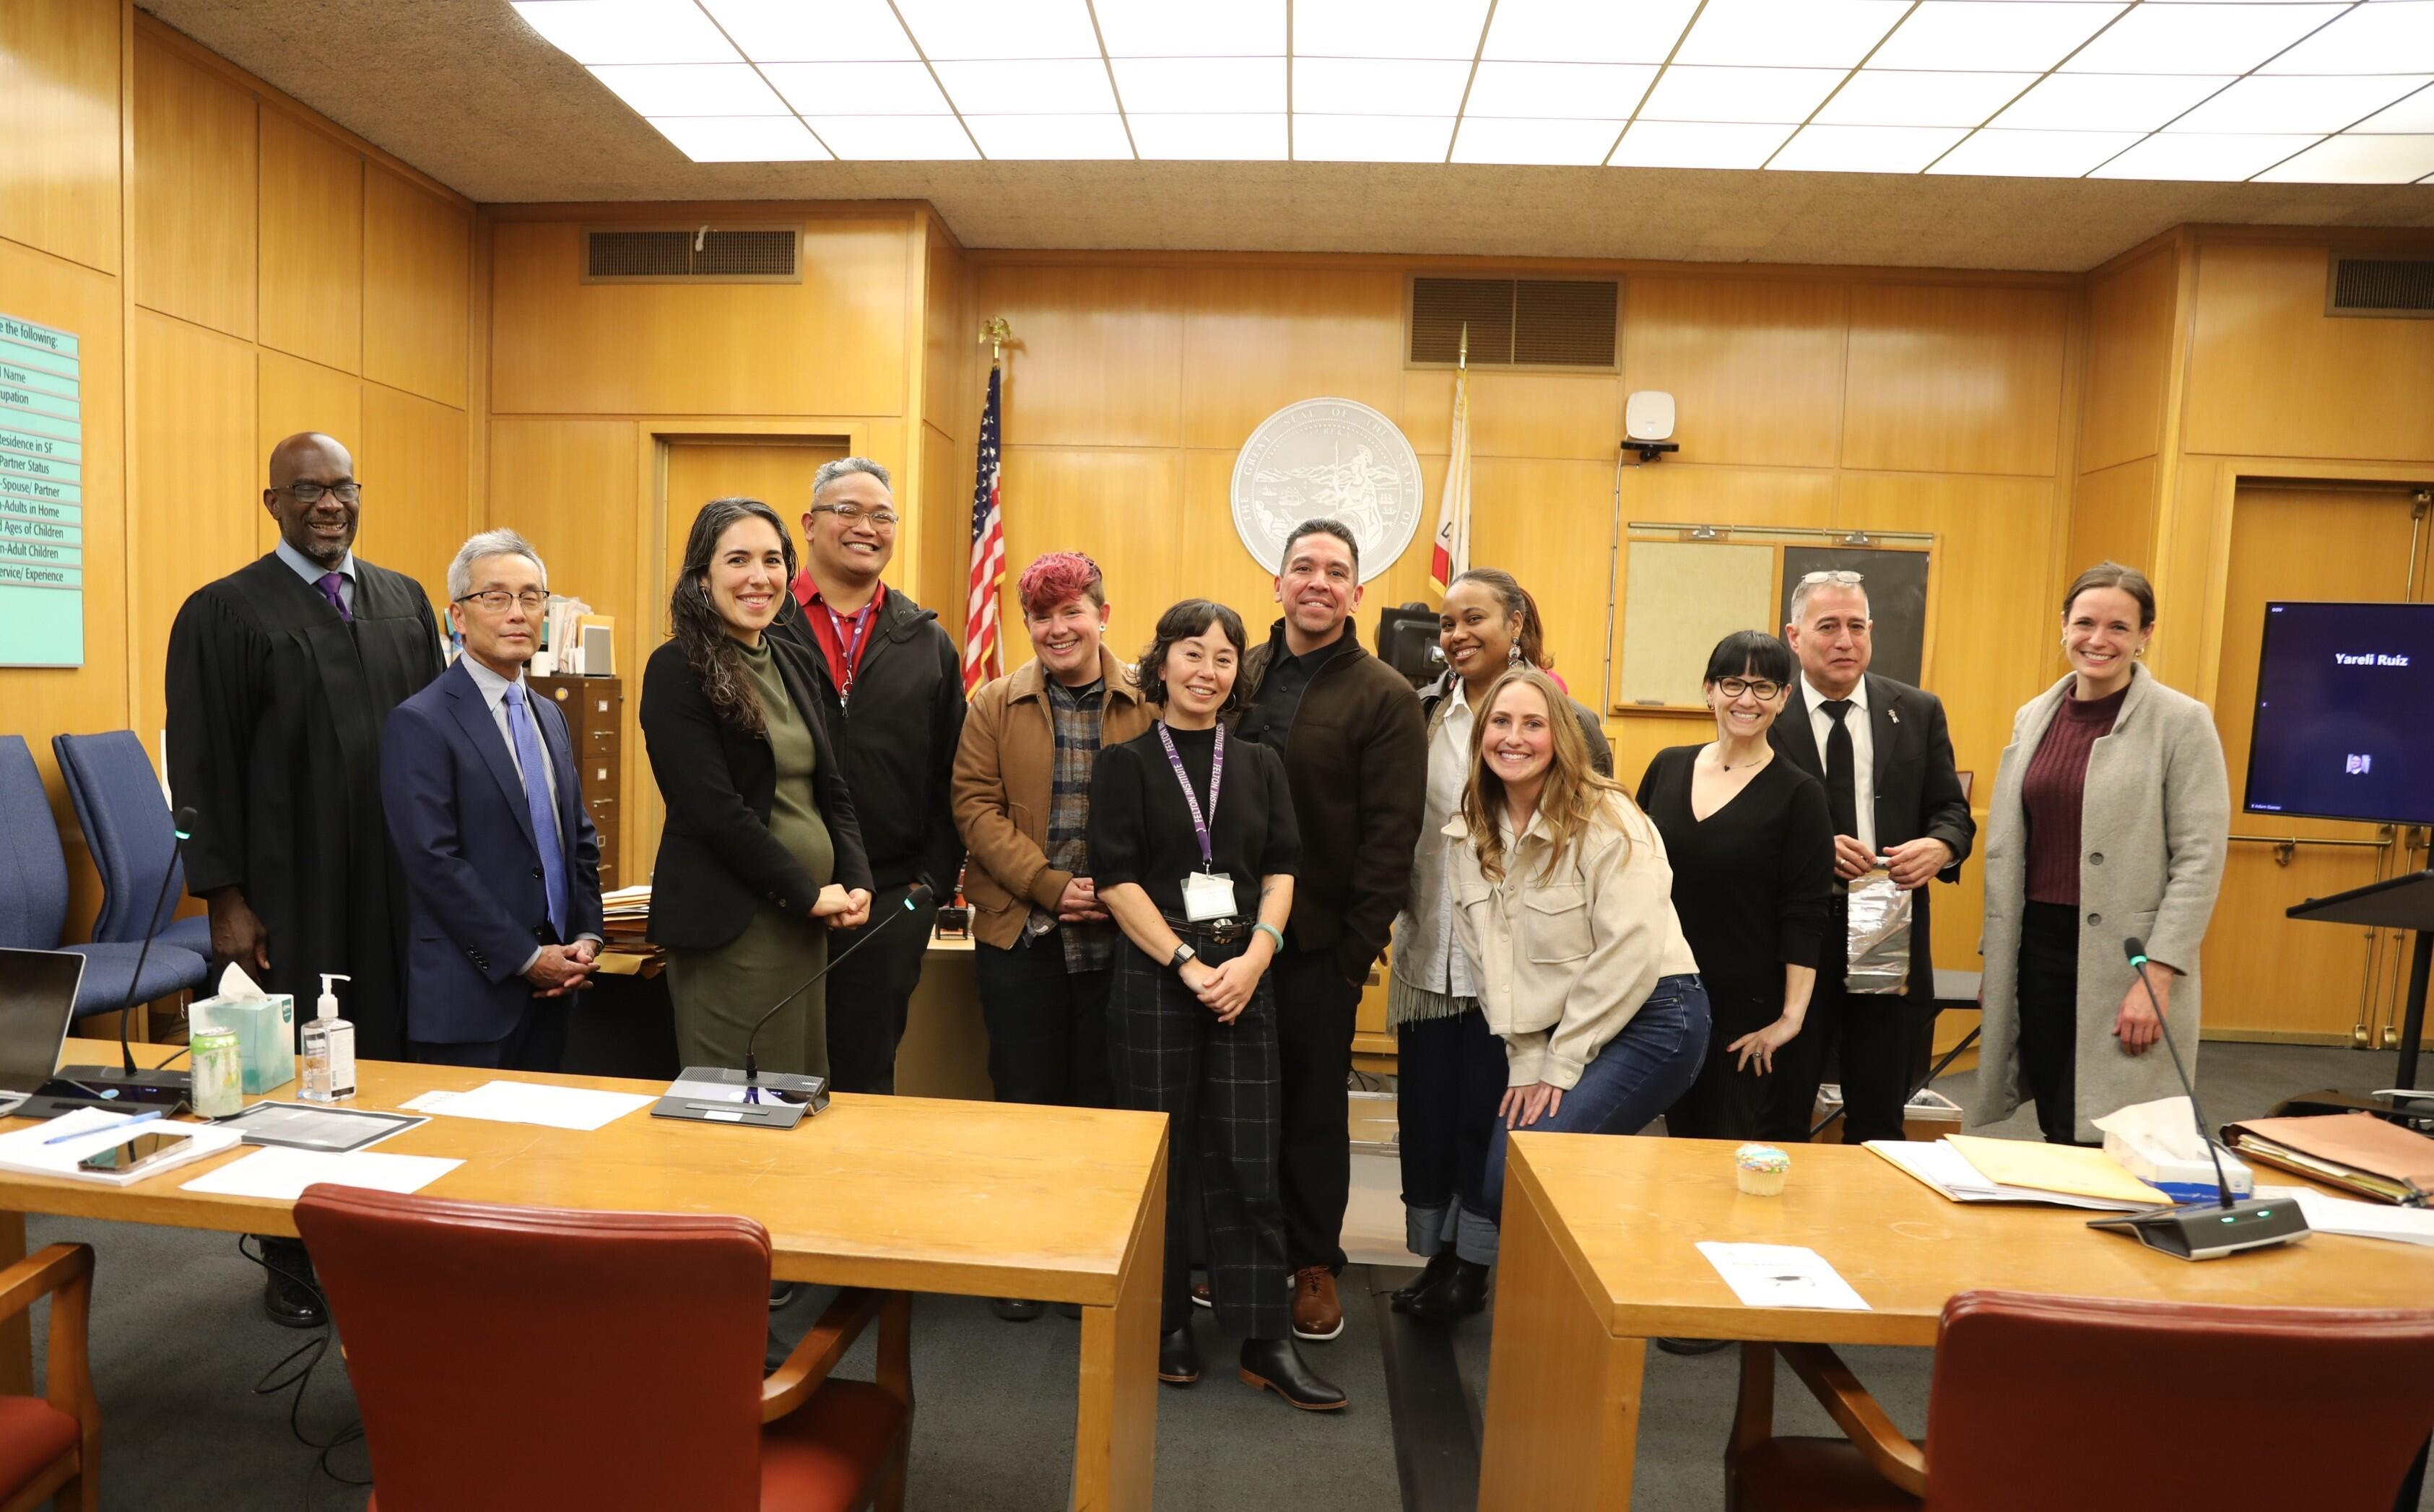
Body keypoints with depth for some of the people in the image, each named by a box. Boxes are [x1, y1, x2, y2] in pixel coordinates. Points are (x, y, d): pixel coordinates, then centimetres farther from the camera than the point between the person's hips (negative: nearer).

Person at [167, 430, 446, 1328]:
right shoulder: (223, 612, -3)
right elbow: (202, 768, -4)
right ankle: (292, 1263, 24)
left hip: (398, 885, 3)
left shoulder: (405, 602, 9)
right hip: (287, 891, -3)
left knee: (392, 1059, 8)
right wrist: (223, 897, -8)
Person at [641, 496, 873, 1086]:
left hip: (810, 920, 7)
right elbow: (714, 809, -16)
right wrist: (808, 893, -12)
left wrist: (855, 882, -2)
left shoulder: (797, 665, 12)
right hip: (730, 925, -7)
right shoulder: (678, 671, -9)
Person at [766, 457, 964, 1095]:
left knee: (866, 1077, 11)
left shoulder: (927, 643, 9)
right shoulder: (762, 626, 0)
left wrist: (932, 884, 2)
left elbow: (949, 779, 9)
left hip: (890, 903, 2)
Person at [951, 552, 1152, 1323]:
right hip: (1020, 935, 0)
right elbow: (975, 806, -4)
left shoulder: (1147, 704, 1)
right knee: (1025, 1099, 10)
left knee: (1102, 1102, 10)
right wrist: (1051, 886, -15)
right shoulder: (995, 705, 3)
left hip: (1118, 938, 0)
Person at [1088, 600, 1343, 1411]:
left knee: (1249, 1158, 3)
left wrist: (1252, 959, -10)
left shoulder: (1260, 765, 11)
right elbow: (1116, 879, -6)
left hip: (1244, 979, 2)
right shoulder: (1125, 763, 1)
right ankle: (1166, 1326, 23)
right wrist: (1188, 964, -12)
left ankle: (1265, 1341, 13)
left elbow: (1282, 870, 6)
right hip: (1153, 977, -2)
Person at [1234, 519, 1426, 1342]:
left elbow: (1391, 835, -8)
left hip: (1319, 941, -3)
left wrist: (1358, 948, -12)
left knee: (1314, 1104, 10)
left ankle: (1314, 1264, 26)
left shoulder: (1384, 698, -5)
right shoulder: (1242, 674, 7)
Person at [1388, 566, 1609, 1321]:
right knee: (1424, 1108, 10)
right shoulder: (1424, 713, 5)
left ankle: (1475, 1263, 25)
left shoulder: (1561, 716, -5)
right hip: (1430, 951, 4)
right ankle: (1436, 1254, 27)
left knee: (1488, 1112, 7)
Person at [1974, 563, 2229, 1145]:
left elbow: (2199, 858, -10)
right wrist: (1997, 956, 10)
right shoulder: (2034, 716, 8)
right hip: (2039, 946, 5)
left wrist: (2158, 977, -15)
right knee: (2056, 1132, 13)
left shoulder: (2182, 722, -6)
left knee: (2104, 1142, -3)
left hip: (2125, 958, -4)